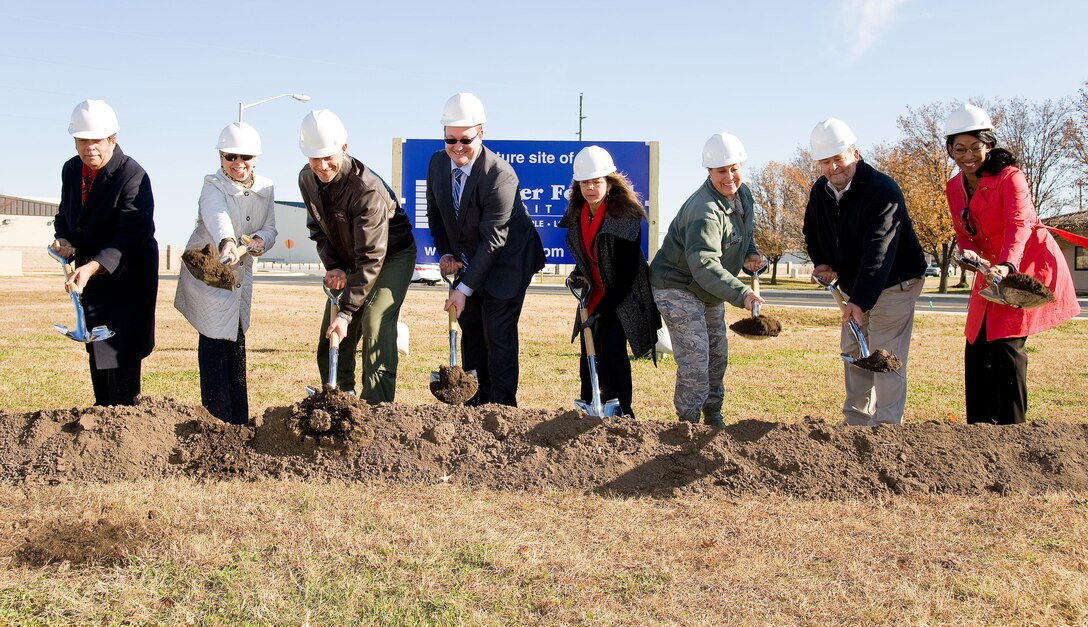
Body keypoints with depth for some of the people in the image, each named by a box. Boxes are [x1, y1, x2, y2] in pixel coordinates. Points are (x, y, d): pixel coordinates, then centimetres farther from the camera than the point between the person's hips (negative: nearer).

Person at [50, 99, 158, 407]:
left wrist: (92, 267, -42)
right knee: (95, 349, 15)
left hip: (127, 275, -8)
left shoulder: (133, 176, -22)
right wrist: (62, 240, -9)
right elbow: (65, 214, 14)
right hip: (89, 272, 8)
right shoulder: (71, 169, 2)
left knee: (121, 353, -10)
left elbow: (131, 237, -29)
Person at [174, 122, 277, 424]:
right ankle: (217, 419, -6)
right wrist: (226, 242, -60)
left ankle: (238, 419, 18)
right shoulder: (213, 185, -17)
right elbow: (217, 216, -39)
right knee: (214, 341, -11)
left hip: (240, 275, 5)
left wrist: (260, 240, -25)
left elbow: (270, 229, 0)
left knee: (236, 343, 9)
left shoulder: (265, 188, 1)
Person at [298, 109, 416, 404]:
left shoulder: (368, 189, -34)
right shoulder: (307, 180, -11)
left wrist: (347, 312, -35)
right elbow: (318, 229, 5)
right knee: (330, 337, 3)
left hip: (392, 255, -7)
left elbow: (371, 257, -34)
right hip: (347, 261, 7)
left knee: (375, 324, -23)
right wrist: (333, 266, -12)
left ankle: (377, 410, -20)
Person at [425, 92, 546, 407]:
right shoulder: (437, 163, -7)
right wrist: (445, 253, -6)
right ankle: (475, 404, 20)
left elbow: (493, 239, -28)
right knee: (471, 330, 10)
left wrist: (464, 289, -29)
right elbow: (434, 212, 10)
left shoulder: (500, 174, -28)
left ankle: (502, 408, -1)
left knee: (498, 331, -10)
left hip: (506, 260, -7)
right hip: (469, 260, 7)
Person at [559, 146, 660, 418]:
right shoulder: (577, 214, 0)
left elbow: (627, 272, -21)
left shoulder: (626, 216, -20)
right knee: (589, 354, 9)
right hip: (595, 292, 7)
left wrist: (602, 310, -22)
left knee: (611, 347, -18)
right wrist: (578, 276, -1)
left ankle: (621, 413, -10)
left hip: (624, 296, -7)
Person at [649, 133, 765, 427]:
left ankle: (712, 415, 36)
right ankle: (688, 422, 0)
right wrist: (741, 294, -55)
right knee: (695, 360, -13)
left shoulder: (743, 194, -1)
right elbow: (704, 265, -45)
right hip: (677, 286, -10)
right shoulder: (704, 210, -32)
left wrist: (751, 253, -3)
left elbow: (745, 232, 19)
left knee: (718, 354, 19)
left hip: (710, 292, 10)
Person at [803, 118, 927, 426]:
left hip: (894, 283, -8)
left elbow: (878, 253, -36)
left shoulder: (882, 190, -27)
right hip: (854, 287, 8)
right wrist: (821, 262, -3)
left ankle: (887, 427, -4)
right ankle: (856, 422, 24)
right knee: (853, 353, 13)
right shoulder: (820, 192, -2)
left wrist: (860, 301, -43)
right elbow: (812, 234, 17)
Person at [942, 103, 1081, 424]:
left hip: (1028, 267, -7)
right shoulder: (954, 188, 4)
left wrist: (1007, 265, -49)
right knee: (976, 349, 6)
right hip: (992, 272, 7)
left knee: (1006, 347, -14)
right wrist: (969, 252, -19)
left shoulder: (1009, 177, -17)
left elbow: (1019, 224, -32)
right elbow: (964, 234, 6)